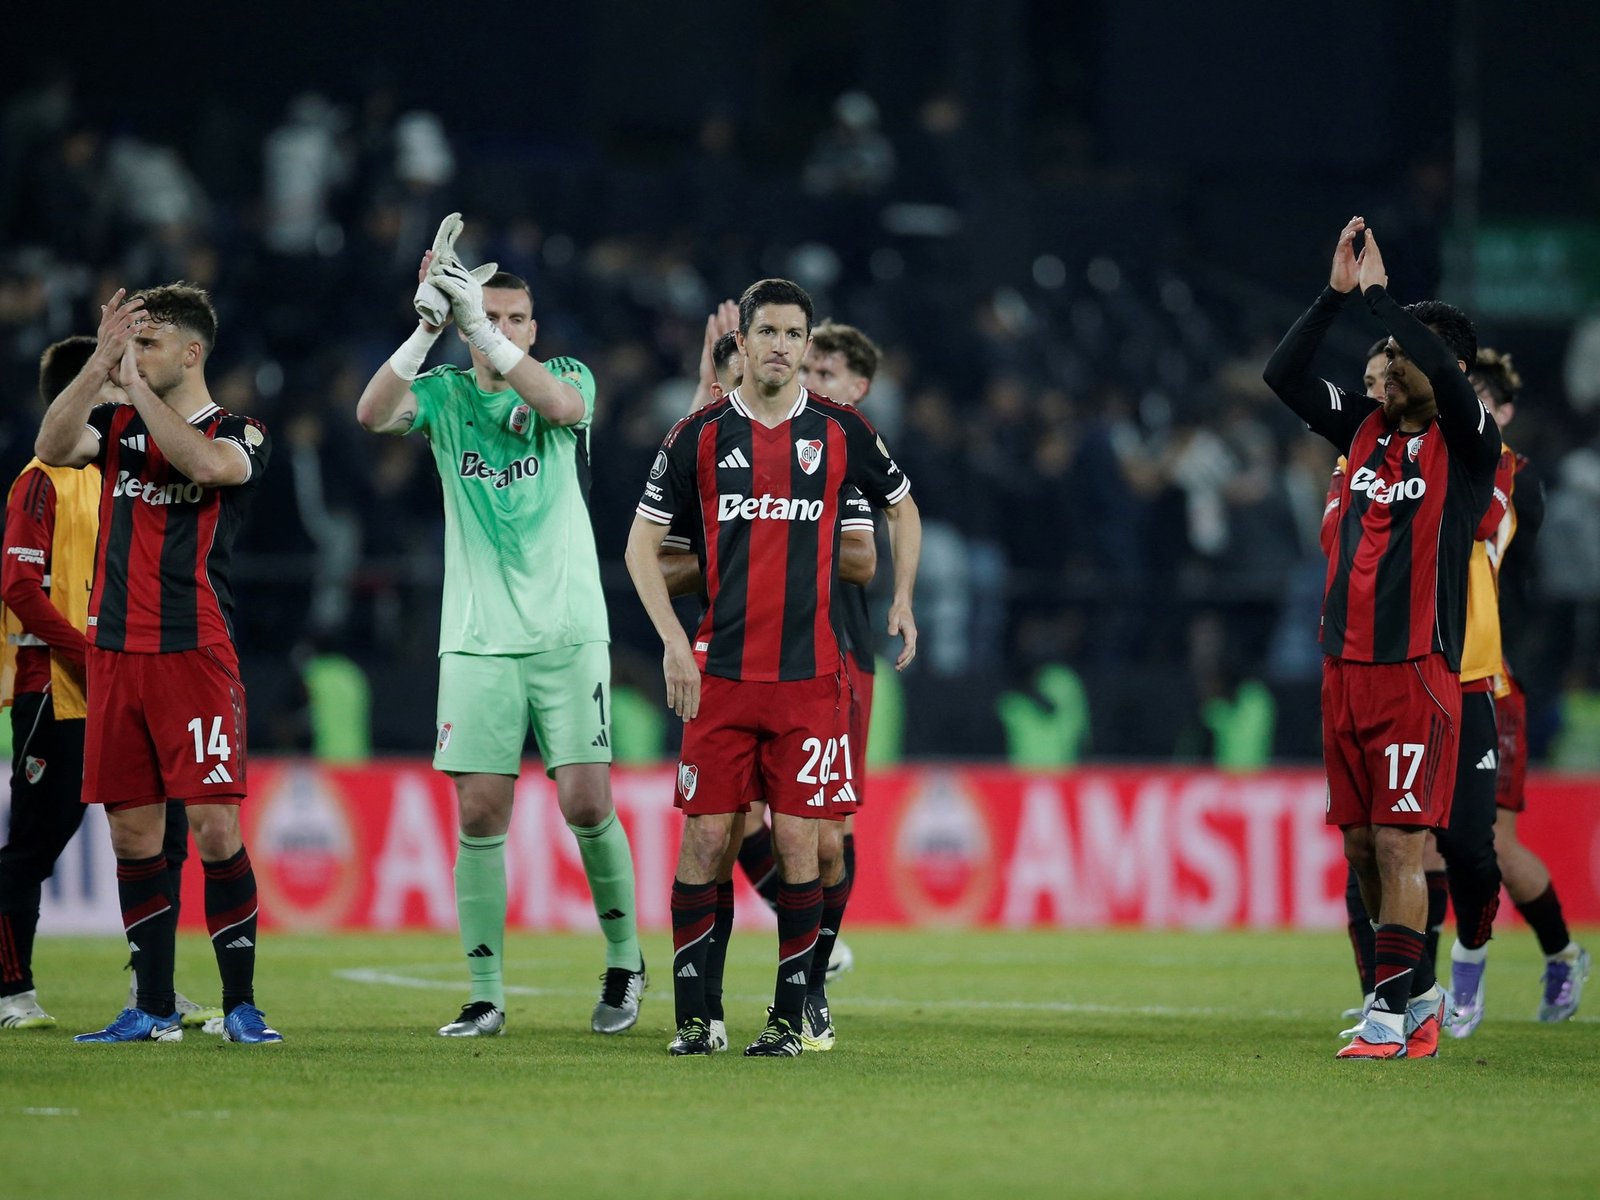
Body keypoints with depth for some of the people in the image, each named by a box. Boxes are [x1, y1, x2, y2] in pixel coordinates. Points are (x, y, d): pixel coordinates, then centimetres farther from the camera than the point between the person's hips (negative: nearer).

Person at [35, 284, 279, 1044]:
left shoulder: (239, 434, 1)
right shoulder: (117, 426, 13)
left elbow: (205, 463, -22)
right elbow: (53, 447, -7)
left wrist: (133, 379, -15)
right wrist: (100, 363, -15)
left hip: (196, 654, -5)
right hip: (115, 654, 5)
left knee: (214, 828, -10)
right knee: (132, 833, 5)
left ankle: (240, 1005, -3)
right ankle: (153, 1009, 12)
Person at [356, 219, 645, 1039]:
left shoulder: (568, 379, 4)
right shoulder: (445, 394, 6)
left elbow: (560, 402, -21)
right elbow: (372, 413, -15)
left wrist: (484, 329, -29)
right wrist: (427, 327, -27)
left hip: (567, 633, -1)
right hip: (477, 640, 1)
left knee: (586, 802, -8)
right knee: (480, 815, -3)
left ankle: (625, 960, 13)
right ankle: (485, 995, 3)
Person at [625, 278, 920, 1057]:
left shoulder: (841, 431, 4)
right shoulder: (699, 434, 2)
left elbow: (901, 507, 21)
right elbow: (642, 541, 7)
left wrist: (902, 598, 10)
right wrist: (673, 641, -3)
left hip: (811, 671, 0)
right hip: (719, 671, 0)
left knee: (800, 840, -3)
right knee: (706, 837, -2)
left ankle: (790, 1016, 4)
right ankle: (692, 1015, 5)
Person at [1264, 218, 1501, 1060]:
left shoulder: (1466, 445, -4)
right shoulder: (1367, 430, 13)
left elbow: (1445, 373, -23)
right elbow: (1282, 375, 8)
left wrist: (1380, 294, -16)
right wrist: (1337, 294, -2)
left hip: (1416, 670, -7)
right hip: (1346, 666, 7)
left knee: (1398, 845, -10)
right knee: (1361, 847, 9)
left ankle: (1392, 1016, -9)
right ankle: (1418, 992, 21)